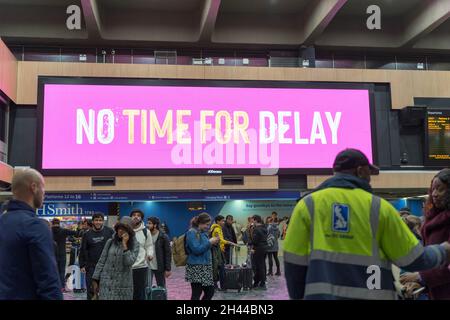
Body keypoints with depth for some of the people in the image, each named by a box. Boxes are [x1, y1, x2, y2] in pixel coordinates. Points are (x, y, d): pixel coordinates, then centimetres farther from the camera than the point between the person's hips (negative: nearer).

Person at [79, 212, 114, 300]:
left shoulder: (110, 232, -1)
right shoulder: (87, 234, 5)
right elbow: (83, 251, 7)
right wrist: (82, 265, 2)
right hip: (91, 266, 1)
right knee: (91, 289, 4)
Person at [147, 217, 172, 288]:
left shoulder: (163, 237, -6)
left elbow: (168, 253, -6)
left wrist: (168, 269, -9)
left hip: (159, 267, -2)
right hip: (147, 266, 2)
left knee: (161, 288, 11)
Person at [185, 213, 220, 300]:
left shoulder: (203, 232, 14)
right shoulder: (192, 233, -12)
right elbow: (196, 249, -20)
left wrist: (213, 243, 10)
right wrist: (209, 242, -16)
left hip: (205, 267, 9)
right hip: (196, 268, -9)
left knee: (210, 292, 11)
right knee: (196, 294, -4)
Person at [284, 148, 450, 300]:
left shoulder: (308, 204, 0)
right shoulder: (379, 207, 0)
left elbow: (293, 262, -2)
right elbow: (414, 259, 4)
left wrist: (298, 295, 13)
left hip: (322, 294, 0)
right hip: (372, 294, 0)